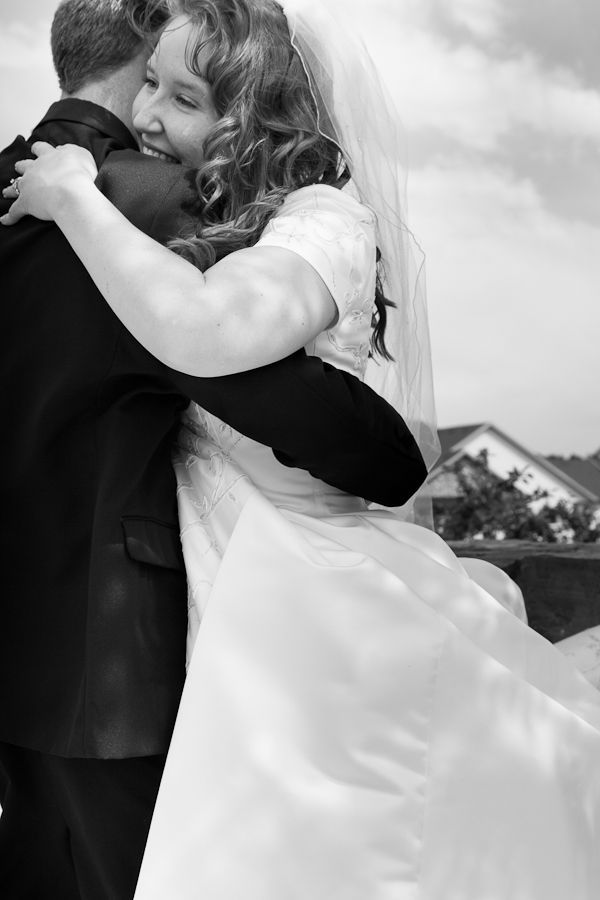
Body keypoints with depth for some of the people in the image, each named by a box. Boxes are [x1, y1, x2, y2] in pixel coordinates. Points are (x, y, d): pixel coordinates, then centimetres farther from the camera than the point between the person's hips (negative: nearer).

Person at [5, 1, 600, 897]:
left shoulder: (324, 219, -14)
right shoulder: (202, 228, 11)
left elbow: (205, 333, -34)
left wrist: (73, 198, -20)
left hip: (308, 615, -7)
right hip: (241, 620, 7)